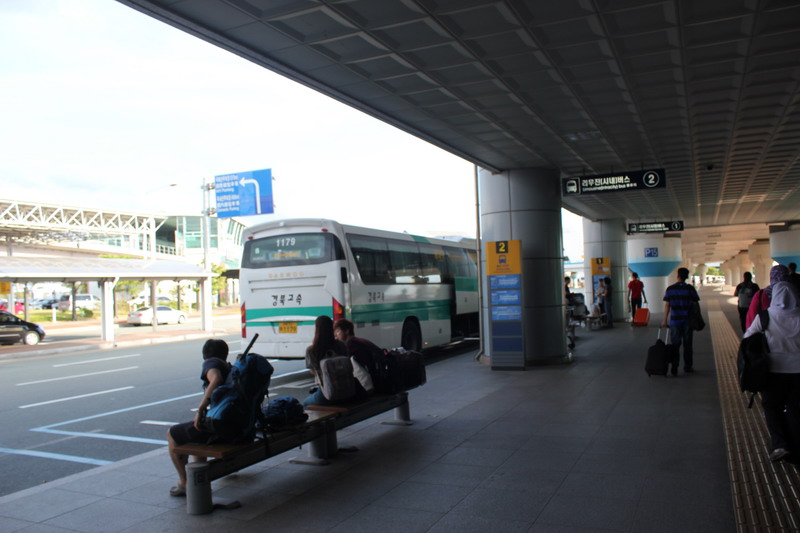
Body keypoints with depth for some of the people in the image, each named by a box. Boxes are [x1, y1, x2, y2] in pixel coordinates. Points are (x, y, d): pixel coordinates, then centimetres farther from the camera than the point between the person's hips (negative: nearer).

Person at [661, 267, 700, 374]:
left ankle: (674, 369, 0)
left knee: (675, 344, 4)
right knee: (687, 345, 11)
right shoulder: (690, 289, -4)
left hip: (674, 320, 0)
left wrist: (665, 320, 3)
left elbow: (667, 305, -3)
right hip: (687, 320, 0)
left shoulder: (670, 289, -3)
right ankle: (688, 367, 19)